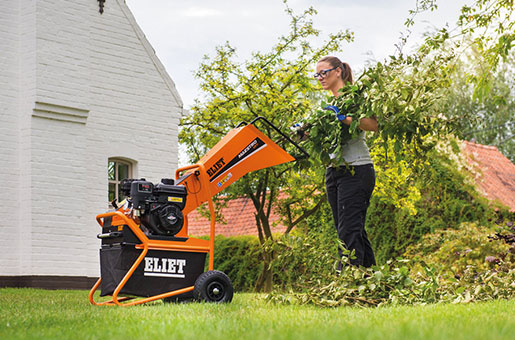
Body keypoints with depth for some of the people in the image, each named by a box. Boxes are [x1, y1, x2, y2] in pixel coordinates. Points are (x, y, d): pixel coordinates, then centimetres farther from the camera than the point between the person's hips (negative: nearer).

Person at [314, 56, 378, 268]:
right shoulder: (330, 104, 19)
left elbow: (373, 124, -20)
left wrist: (343, 118, -30)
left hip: (356, 171, -8)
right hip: (334, 171, 8)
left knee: (348, 231, -14)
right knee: (356, 231, 8)